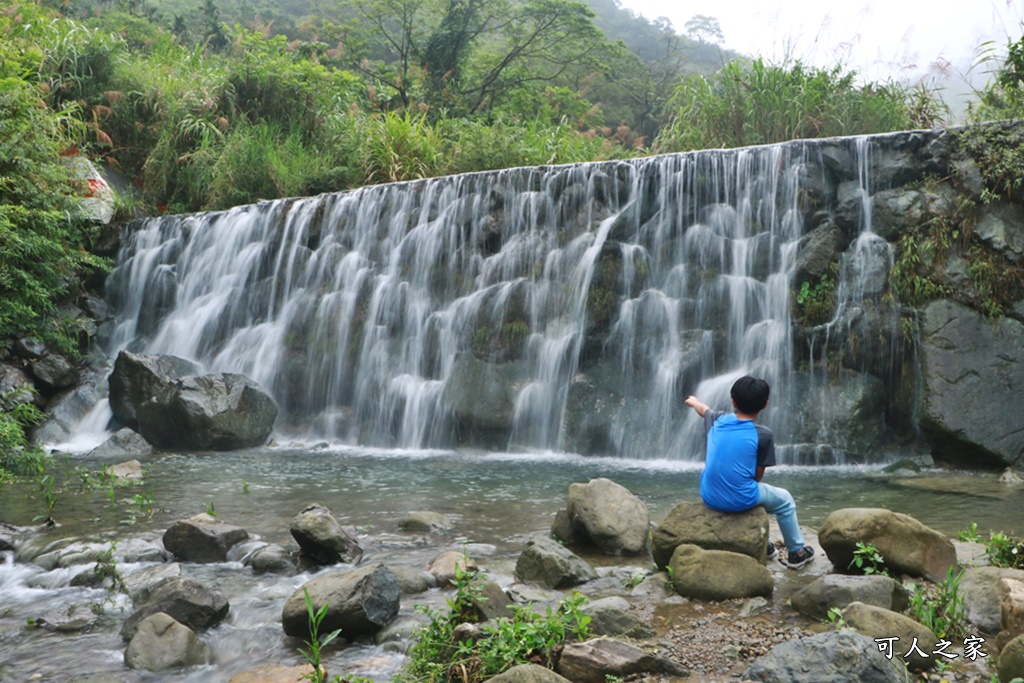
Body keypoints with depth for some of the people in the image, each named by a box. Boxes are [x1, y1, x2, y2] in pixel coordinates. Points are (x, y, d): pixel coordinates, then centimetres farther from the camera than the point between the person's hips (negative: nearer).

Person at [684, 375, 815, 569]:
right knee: (785, 500, 25)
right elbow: (758, 475, -2)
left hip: (709, 497, 5)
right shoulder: (764, 434, -10)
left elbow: (704, 409, 26)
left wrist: (694, 401, 48)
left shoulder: (718, 420, 1)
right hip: (740, 500, -5)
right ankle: (796, 552, 37)